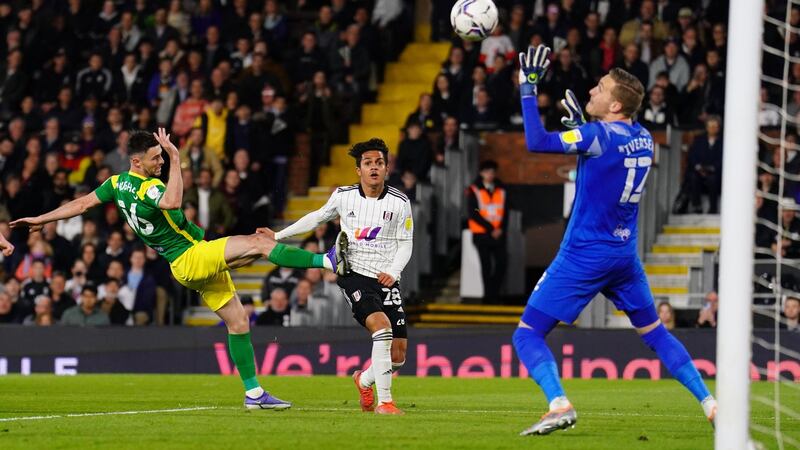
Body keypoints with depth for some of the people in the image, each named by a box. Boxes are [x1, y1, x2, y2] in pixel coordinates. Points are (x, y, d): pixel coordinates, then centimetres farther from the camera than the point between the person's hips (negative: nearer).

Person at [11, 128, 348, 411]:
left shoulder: (118, 183, 7)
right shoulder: (147, 189, -21)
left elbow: (83, 203, 14)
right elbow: (171, 202, -45)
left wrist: (41, 219, 24)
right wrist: (176, 159, -42)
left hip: (188, 269, 9)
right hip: (194, 256, -9)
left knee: (238, 322, 10)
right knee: (260, 243, -21)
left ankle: (253, 393, 11)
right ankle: (328, 261, -29)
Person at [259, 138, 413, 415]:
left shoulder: (399, 202, 1)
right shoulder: (343, 196, 2)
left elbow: (405, 244, 7)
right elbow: (317, 217, 20)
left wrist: (393, 272, -11)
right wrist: (278, 236, 23)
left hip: (386, 279, 2)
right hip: (353, 274, -2)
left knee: (398, 355, -2)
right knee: (381, 325, -29)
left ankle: (365, 380, 32)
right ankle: (384, 401, -26)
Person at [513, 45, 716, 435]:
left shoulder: (599, 135, -19)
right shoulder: (643, 140, 4)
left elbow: (536, 141, -26)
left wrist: (528, 88, -18)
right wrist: (579, 122, 22)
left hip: (584, 256, -7)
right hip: (625, 254, 7)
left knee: (528, 333, -1)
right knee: (654, 333, 20)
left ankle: (559, 405, -21)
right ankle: (710, 403, 13)